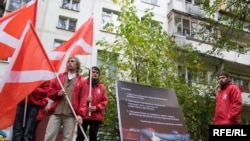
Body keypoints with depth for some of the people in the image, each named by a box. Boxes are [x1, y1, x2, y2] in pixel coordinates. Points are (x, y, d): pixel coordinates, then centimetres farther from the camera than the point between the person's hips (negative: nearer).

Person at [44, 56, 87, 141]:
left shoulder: (81, 81, 10)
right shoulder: (59, 77, 19)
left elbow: (83, 99, 2)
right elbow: (50, 92, 18)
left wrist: (80, 114, -11)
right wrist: (57, 93, -5)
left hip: (71, 114, -2)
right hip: (56, 112, 2)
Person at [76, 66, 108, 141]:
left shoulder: (102, 87, 12)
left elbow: (105, 101, 6)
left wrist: (97, 107, -10)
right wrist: (85, 100, -16)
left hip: (97, 116, 2)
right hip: (83, 115, -2)